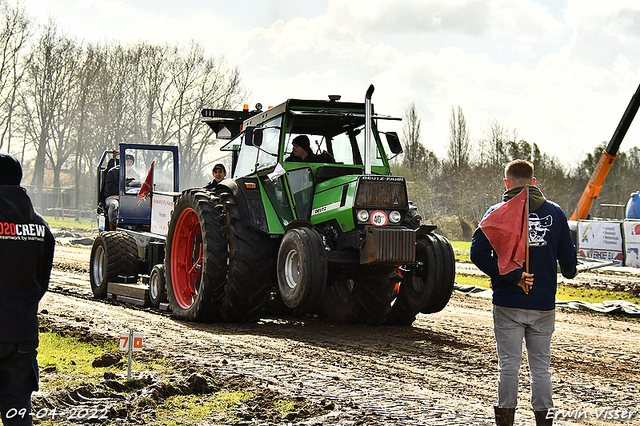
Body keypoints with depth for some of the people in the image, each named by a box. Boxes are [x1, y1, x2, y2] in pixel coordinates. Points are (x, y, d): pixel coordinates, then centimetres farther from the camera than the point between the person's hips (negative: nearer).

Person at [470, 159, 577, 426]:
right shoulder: (554, 212, 3)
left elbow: (479, 253, -15)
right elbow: (567, 257, 6)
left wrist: (511, 276, -13)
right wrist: (569, 272, 27)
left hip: (508, 303, -2)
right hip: (543, 304, 2)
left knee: (509, 365, 4)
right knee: (541, 366, 9)